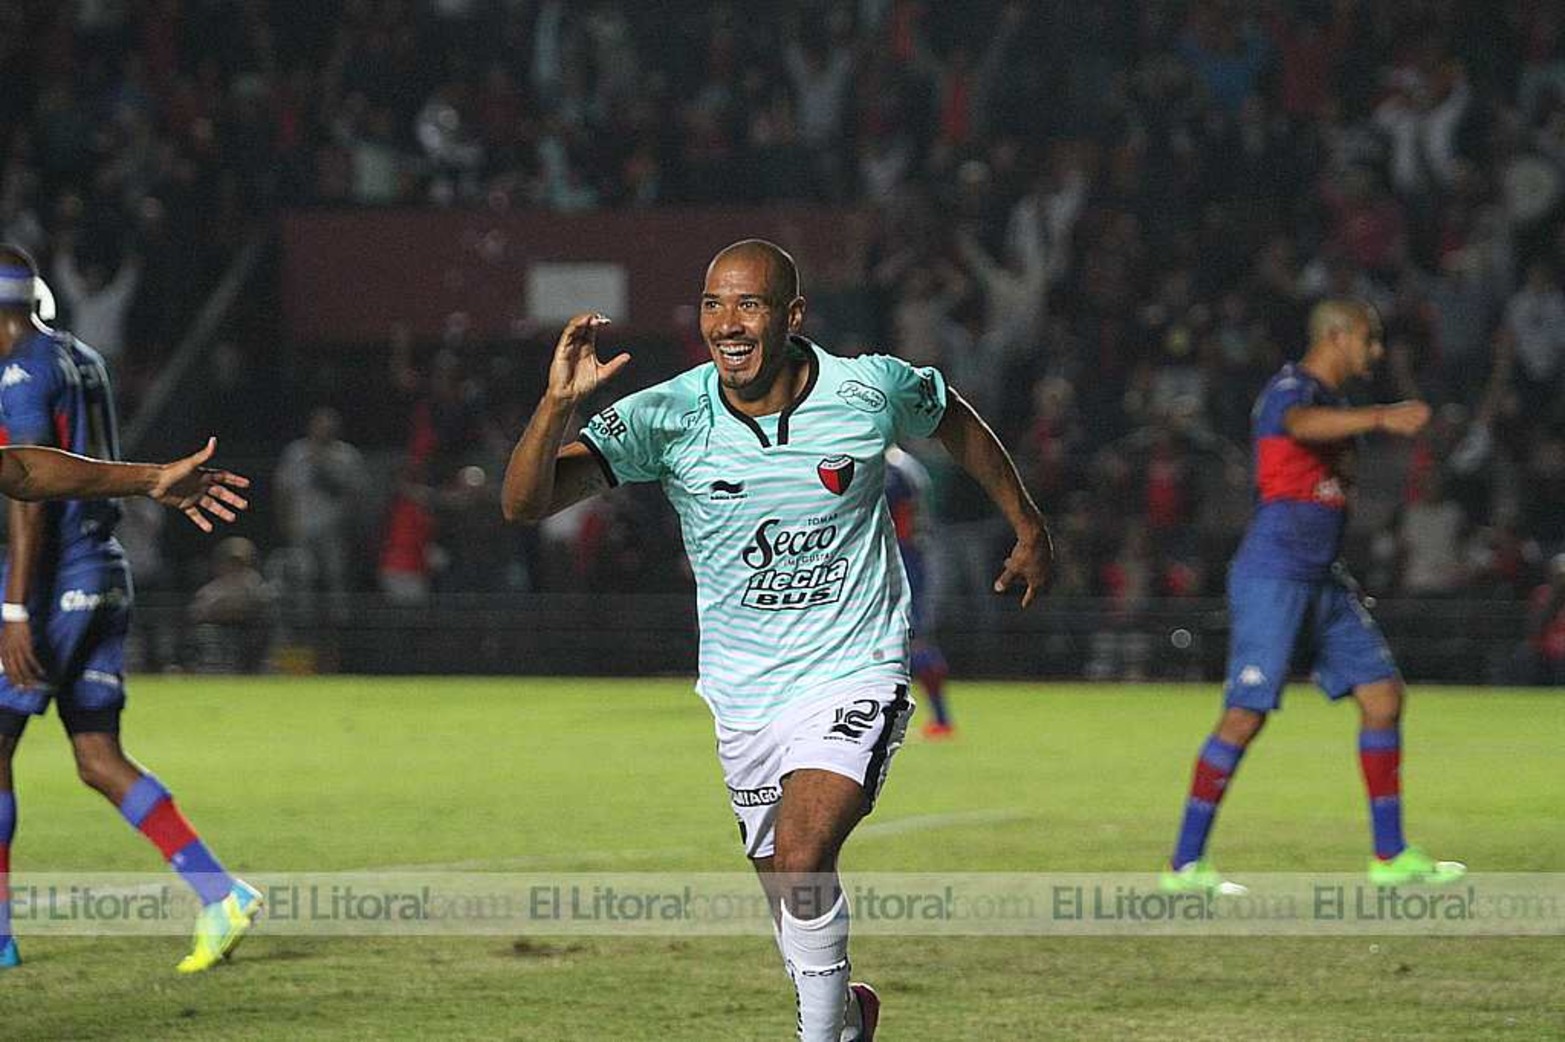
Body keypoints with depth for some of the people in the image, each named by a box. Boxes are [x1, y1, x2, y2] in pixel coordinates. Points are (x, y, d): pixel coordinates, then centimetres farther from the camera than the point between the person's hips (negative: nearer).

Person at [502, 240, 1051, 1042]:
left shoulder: (871, 389, -11)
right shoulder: (665, 417, -12)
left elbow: (954, 421, 13)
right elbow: (524, 502, -19)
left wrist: (1028, 527, 21)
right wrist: (557, 403, -36)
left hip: (854, 675, -3)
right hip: (744, 695, 3)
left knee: (801, 854, -25)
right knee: (787, 891, 14)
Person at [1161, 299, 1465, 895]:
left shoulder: (1332, 400, 18)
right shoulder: (1290, 390, -13)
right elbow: (1304, 423, -40)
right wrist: (1380, 417, -55)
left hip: (1322, 579, 9)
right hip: (1273, 576, -9)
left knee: (1384, 695, 4)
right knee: (1246, 716, -10)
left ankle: (1391, 857, 11)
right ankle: (1183, 864, -3)